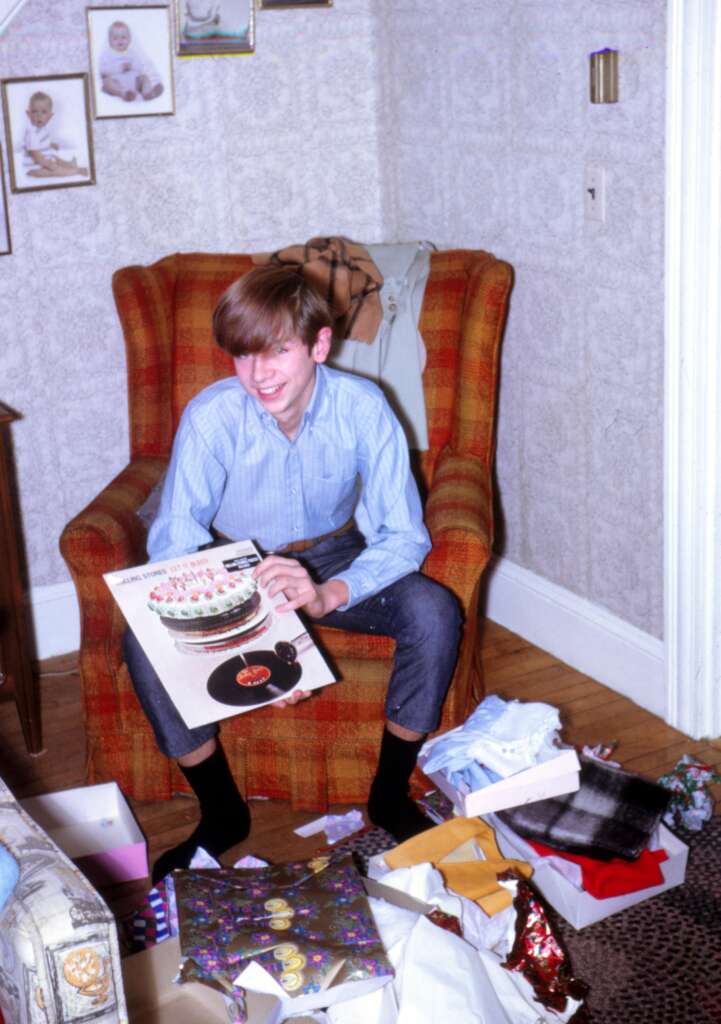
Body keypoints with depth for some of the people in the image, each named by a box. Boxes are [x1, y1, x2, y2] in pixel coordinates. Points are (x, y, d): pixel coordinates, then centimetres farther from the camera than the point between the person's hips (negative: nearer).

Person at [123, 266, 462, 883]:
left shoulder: (362, 407, -22)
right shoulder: (212, 416, -23)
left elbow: (404, 536, -21)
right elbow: (173, 546, -21)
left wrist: (328, 595, -43)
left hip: (336, 558, 0)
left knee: (434, 611, -28)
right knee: (147, 639, -28)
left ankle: (390, 796, -5)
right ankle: (222, 814, -4)